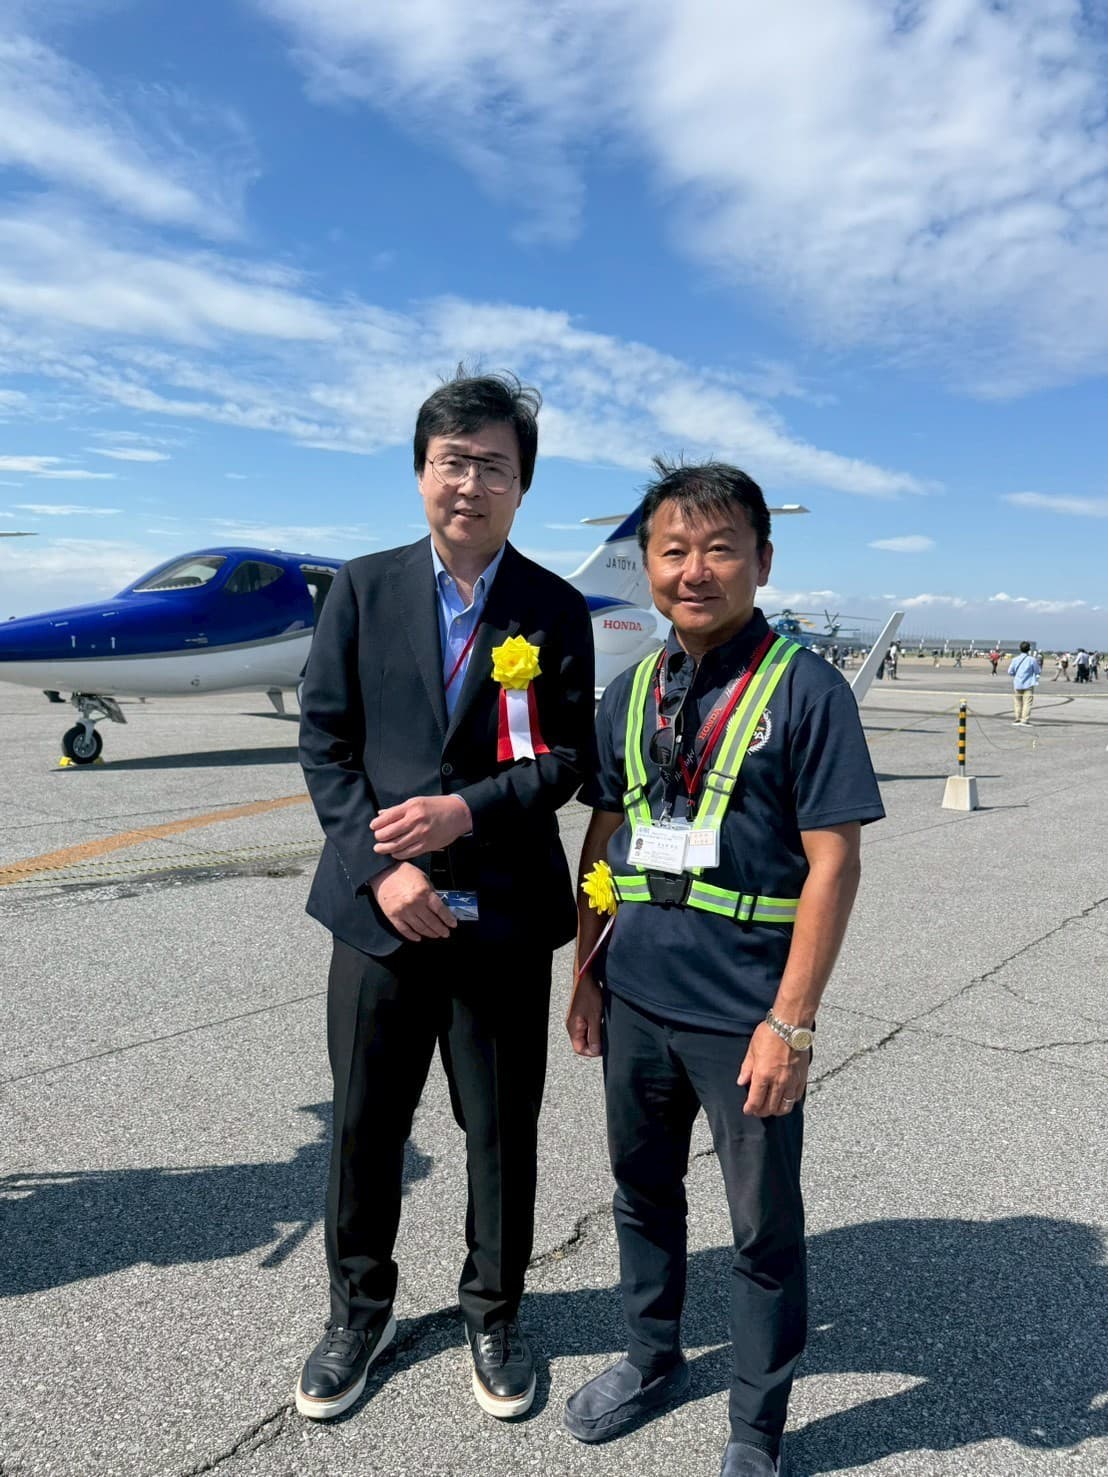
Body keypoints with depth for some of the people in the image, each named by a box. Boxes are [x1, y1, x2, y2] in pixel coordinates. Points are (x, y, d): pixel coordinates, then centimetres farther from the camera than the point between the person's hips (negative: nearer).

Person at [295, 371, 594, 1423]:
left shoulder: (556, 611, 1)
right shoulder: (363, 589, 3)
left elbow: (570, 757, -2)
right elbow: (323, 741, -1)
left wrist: (467, 808, -18)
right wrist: (381, 866, -12)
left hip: (502, 914, 0)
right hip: (381, 904, 1)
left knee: (502, 1131, 12)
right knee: (364, 1122, 14)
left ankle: (492, 1315, 37)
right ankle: (358, 1309, 39)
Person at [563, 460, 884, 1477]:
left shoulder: (804, 689, -11)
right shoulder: (632, 689, 4)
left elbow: (833, 863, -14)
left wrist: (791, 1022, -16)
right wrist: (586, 973, 10)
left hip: (745, 1012, -5)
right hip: (636, 997, 5)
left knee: (764, 1230, 12)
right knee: (643, 1192, 23)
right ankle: (653, 1361, 48)